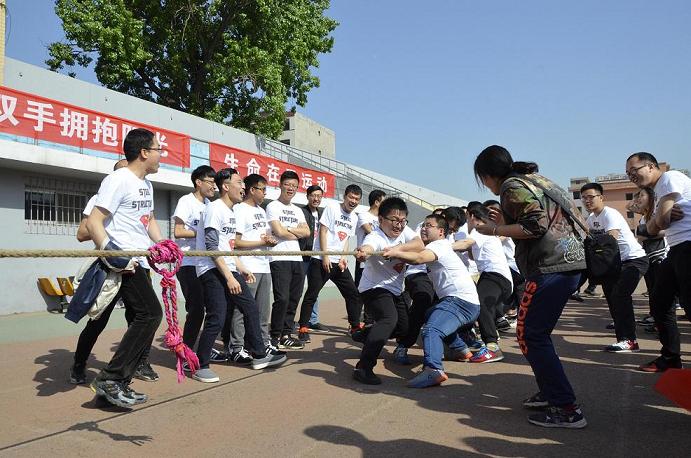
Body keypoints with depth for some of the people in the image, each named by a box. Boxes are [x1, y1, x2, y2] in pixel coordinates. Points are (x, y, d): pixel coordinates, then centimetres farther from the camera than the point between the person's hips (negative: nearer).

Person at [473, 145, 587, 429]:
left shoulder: (511, 187, -6)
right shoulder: (534, 178, 21)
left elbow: (536, 225, -17)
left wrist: (494, 230, -8)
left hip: (552, 264, -10)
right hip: (570, 259, 10)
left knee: (530, 335, -5)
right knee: (537, 331, 17)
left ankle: (566, 409, -4)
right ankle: (550, 393, 24)